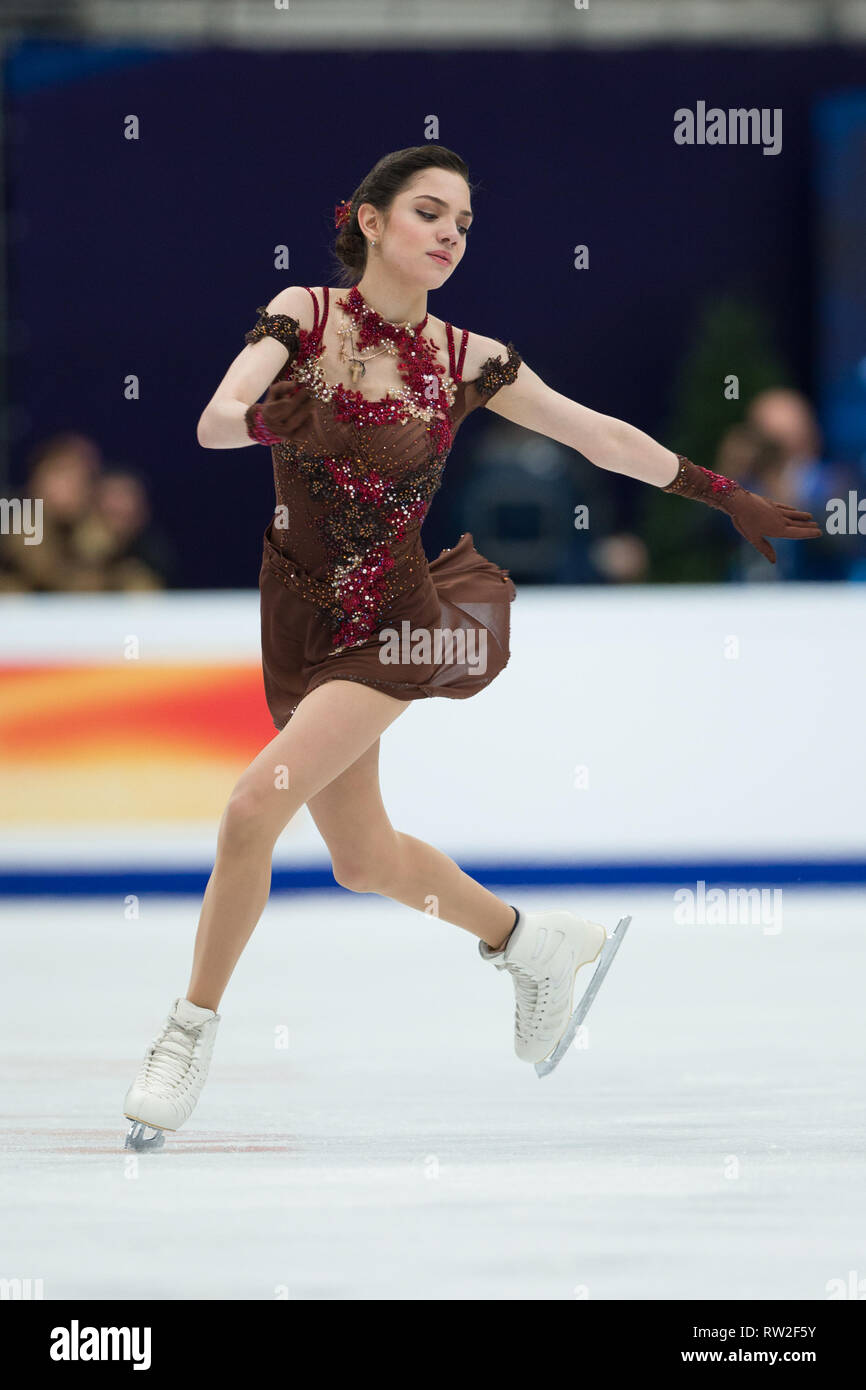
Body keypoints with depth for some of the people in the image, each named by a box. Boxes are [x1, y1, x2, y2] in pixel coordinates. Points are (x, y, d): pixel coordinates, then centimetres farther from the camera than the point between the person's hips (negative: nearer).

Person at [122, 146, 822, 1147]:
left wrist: (729, 499, 9)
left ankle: (193, 1029, -5)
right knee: (364, 861, 13)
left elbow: (602, 437, 6)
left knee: (256, 804, -21)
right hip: (301, 618, 2)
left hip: (394, 622, -2)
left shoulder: (466, 360, -4)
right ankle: (534, 944, 41)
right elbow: (213, 423, -19)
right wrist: (269, 420, -41)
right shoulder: (304, 316, -6)